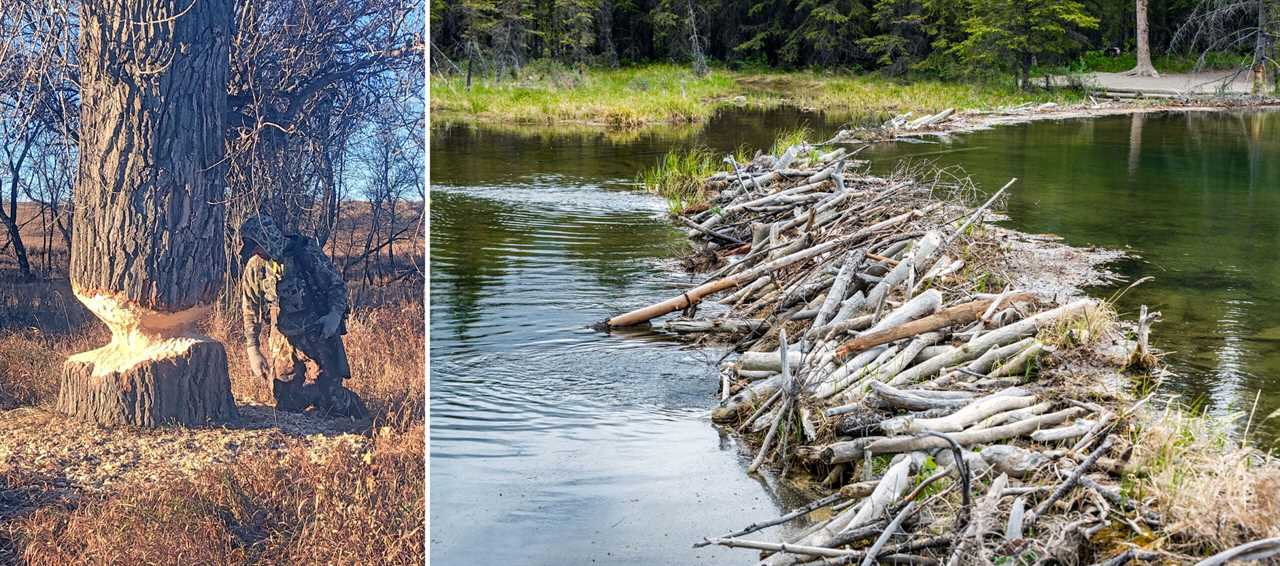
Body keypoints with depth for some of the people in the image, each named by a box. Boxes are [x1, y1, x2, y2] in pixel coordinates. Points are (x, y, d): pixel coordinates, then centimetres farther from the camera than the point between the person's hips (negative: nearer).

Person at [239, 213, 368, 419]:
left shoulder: (306, 252, -11)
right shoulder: (255, 267, -1)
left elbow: (337, 284, -1)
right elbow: (250, 312, 6)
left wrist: (336, 313, -18)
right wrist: (253, 351, -1)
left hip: (320, 333, -4)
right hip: (284, 340, 4)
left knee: (328, 397, -8)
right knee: (286, 402, 0)